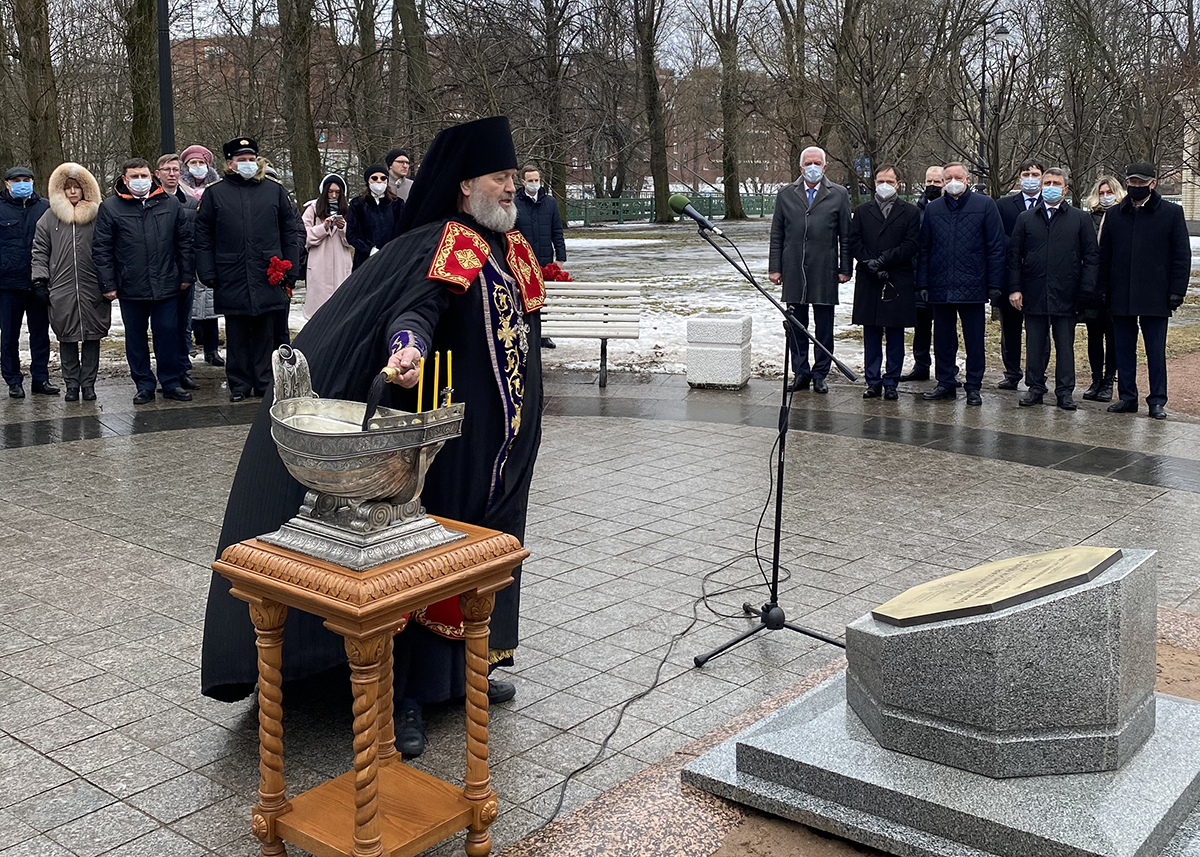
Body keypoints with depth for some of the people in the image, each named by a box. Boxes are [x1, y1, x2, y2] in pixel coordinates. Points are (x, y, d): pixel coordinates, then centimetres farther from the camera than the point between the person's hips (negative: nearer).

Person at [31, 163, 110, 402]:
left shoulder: (98, 216, 6)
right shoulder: (49, 218, 9)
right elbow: (40, 251, 11)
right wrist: (40, 279, 1)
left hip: (93, 290, -1)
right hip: (61, 290, 1)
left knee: (92, 337, 3)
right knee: (67, 338, 4)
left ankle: (88, 383, 13)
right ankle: (72, 384, 12)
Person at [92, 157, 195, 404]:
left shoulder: (170, 204, 6)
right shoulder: (110, 207, 1)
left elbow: (185, 241, 10)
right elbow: (101, 249, 1)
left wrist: (186, 275, 6)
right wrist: (107, 285, -3)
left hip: (166, 286, 0)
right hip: (130, 289, 0)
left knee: (168, 334, 4)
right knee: (136, 338, 8)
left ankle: (171, 383, 16)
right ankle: (144, 385, 18)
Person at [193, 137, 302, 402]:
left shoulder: (274, 190, 7)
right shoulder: (215, 193, 4)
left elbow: (291, 232, 8)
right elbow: (203, 238, 4)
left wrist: (290, 270, 3)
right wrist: (208, 274, -3)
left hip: (268, 278, 0)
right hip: (232, 279, 0)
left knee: (265, 333, 7)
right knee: (236, 336, 7)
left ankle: (265, 383, 16)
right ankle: (239, 385, 16)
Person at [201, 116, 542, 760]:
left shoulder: (515, 248, 11)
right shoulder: (447, 242, -13)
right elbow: (419, 305, -31)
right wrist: (409, 346, -53)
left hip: (504, 445, 8)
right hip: (452, 435, -8)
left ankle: (464, 666, 32)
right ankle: (405, 693, 4)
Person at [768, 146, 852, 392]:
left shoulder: (838, 194, 4)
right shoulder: (785, 194, 9)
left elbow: (846, 236, 4)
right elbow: (777, 235, 9)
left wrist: (845, 268, -1)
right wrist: (775, 267, 3)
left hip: (825, 272, -1)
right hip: (793, 271, 2)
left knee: (824, 327, 4)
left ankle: (820, 375, 13)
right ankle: (800, 373, 17)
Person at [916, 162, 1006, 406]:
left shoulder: (985, 205, 1)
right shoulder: (933, 209, 10)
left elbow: (995, 247, -1)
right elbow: (924, 249, 12)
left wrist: (994, 283, -6)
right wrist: (923, 283, 5)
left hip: (972, 286, -3)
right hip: (940, 287, 3)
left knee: (974, 339, 4)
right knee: (943, 338, 10)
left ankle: (974, 386, 12)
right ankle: (946, 383, 21)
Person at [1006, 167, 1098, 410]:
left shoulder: (1081, 219, 6)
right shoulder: (1026, 218, 10)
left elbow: (1091, 256, 3)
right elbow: (1014, 256, 8)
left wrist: (1085, 290, -6)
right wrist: (1015, 288, -1)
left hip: (1065, 295, -1)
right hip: (1034, 294, 1)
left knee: (1065, 345, 4)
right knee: (1035, 344, 7)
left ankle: (1065, 391, 11)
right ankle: (1035, 387, 17)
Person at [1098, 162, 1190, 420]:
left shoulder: (1172, 213, 2)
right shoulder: (1114, 215, 10)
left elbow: (1182, 255, 1)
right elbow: (1104, 256, 12)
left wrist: (1177, 291, -6)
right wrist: (1103, 289, 5)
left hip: (1155, 297, -3)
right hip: (1121, 297, 3)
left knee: (1156, 351, 2)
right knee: (1124, 349, 8)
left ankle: (1157, 401, 9)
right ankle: (1127, 397, 17)